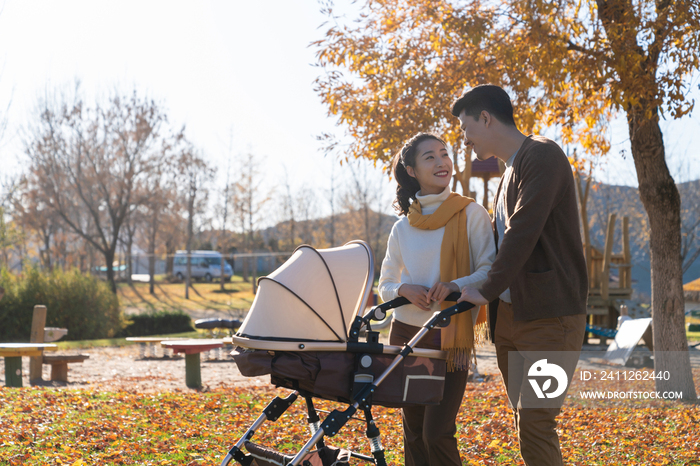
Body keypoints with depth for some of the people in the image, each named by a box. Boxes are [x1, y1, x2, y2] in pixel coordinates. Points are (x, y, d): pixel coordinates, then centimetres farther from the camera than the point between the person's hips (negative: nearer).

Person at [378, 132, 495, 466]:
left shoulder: (470, 214, -1)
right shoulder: (402, 228, 10)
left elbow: (491, 271, -6)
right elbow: (385, 285, 15)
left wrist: (455, 285, -24)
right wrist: (405, 290, -8)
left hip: (450, 338, -4)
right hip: (406, 333, 4)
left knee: (436, 433, -11)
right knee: (413, 434, 9)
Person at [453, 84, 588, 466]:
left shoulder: (542, 155, -9)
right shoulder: (510, 173, 21)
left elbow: (523, 232, -17)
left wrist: (487, 291, -14)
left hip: (549, 317, -9)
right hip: (509, 316, 9)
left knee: (534, 424, -15)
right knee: (525, 424, 9)